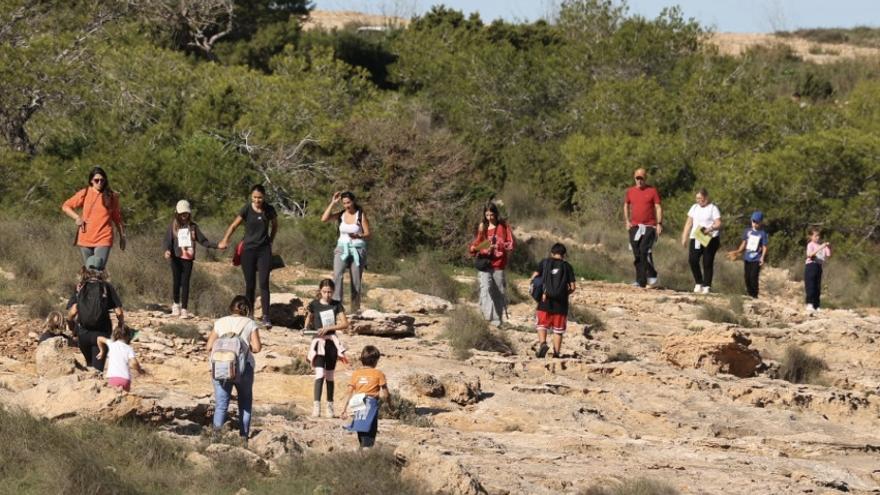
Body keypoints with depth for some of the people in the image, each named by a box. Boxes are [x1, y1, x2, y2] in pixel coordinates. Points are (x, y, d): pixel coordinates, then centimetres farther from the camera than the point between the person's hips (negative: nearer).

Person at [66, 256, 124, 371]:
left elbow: (72, 312, -9)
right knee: (97, 367, -2)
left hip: (82, 332, 2)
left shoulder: (79, 288, 1)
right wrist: (121, 325, 12)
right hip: (101, 332, -2)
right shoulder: (107, 288, -3)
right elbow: (119, 312, -7)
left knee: (90, 364, 24)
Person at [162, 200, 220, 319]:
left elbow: (203, 240, 6)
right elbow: (167, 240, -3)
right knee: (176, 281, 2)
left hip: (188, 258, 1)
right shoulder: (173, 226, 4)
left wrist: (216, 245, -5)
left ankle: (184, 309, 0)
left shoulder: (193, 226, 8)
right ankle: (176, 304, 25)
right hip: (176, 258, -1)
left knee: (185, 283, -2)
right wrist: (167, 250, -23)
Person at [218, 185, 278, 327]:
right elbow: (234, 225, 1)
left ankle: (266, 317, -12)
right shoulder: (247, 210, -6)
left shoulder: (269, 210, -1)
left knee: (264, 283, -9)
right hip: (248, 250, 0)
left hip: (264, 250, 0)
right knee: (250, 285, 5)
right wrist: (225, 241, -8)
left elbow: (275, 225, 17)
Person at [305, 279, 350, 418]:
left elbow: (345, 323, -3)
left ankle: (330, 406, 17)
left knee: (329, 375, 10)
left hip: (332, 341, 2)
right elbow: (308, 321, 18)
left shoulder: (336, 305, 3)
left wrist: (328, 328, -14)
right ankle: (316, 406, -20)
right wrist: (306, 329, -1)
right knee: (320, 374, -15)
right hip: (318, 341, -2)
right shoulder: (314, 305, 1)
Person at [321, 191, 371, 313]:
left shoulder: (361, 215, 0)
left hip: (358, 249, -1)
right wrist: (332, 203, -6)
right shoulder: (341, 215, 6)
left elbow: (367, 234, -1)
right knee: (337, 274, -23)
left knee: (356, 280, -1)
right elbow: (324, 219, -8)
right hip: (342, 248, 1)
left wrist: (358, 236, -22)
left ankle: (355, 308, 10)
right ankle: (336, 302, -30)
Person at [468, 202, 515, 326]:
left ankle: (497, 320, 15)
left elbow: (510, 244, -3)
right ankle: (487, 315, -30)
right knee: (485, 288, -20)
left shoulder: (504, 226, 1)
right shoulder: (483, 227, 10)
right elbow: (477, 242, 21)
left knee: (499, 292, 4)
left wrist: (498, 246, -20)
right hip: (485, 263, 1)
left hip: (499, 264, -1)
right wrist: (473, 248, -2)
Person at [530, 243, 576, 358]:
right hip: (561, 302, 1)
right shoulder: (567, 266, 4)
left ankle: (542, 343, -14)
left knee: (542, 325, 10)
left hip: (545, 301, -1)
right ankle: (556, 352, 7)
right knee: (558, 329, 9)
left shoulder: (545, 262, 4)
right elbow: (572, 287, 0)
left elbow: (534, 276, -4)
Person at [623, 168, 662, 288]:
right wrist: (627, 221, 10)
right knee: (637, 255, 4)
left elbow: (658, 207, -2)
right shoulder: (630, 191, 11)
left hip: (649, 227, -4)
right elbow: (626, 206, 22)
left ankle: (652, 277, -8)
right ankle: (641, 281, 9)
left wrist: (659, 223, -10)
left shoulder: (652, 191, 0)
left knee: (645, 251, -19)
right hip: (634, 227, 4)